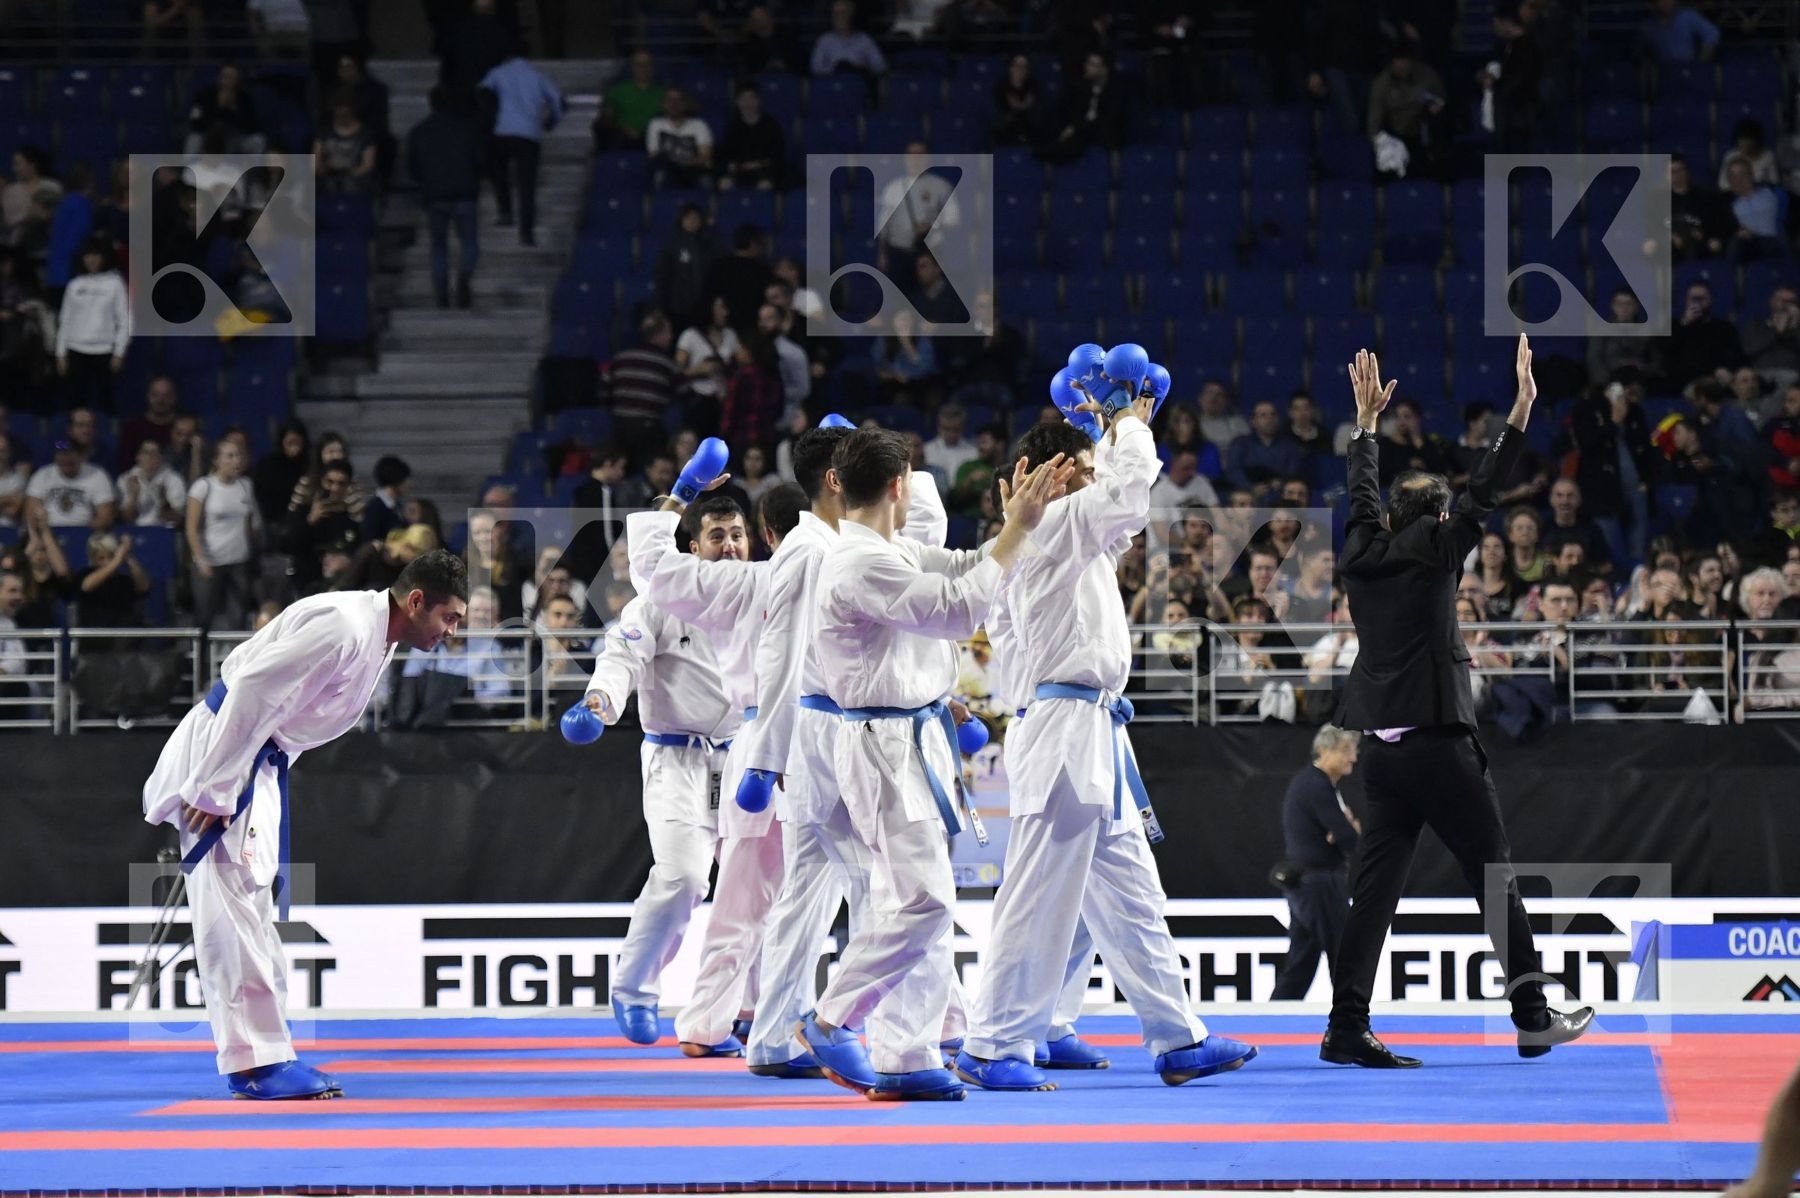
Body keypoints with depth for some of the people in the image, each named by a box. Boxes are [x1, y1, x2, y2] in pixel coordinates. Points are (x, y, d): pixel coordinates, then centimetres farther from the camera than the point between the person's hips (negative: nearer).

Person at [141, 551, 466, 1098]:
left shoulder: (380, 638, 10)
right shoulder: (344, 628, -22)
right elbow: (255, 690, -27)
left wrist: (253, 783, 16)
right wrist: (215, 789, -25)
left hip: (260, 760, 11)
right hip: (220, 746, -11)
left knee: (255, 904, 12)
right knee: (233, 905, -13)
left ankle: (262, 1058, 15)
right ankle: (256, 1060, -17)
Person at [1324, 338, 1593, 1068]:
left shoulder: (1364, 556, 9)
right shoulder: (1434, 554, -5)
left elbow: (1362, 495, 25)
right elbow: (1483, 494, -7)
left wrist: (1367, 419, 38)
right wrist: (1520, 413, -6)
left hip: (1384, 750, 6)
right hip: (1439, 745, -6)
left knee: (1377, 884, 4)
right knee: (1494, 875, 2)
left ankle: (1347, 1028, -4)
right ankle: (1532, 1018, 6)